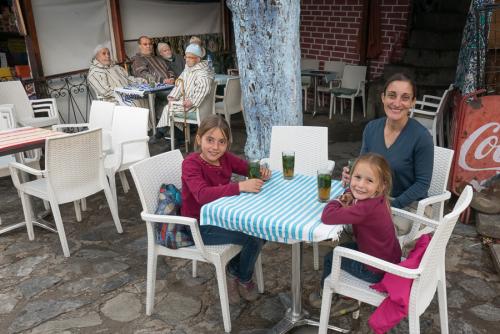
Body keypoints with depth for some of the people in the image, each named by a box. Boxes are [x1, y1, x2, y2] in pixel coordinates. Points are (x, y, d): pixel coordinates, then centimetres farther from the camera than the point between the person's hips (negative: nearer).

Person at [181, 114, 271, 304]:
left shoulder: (225, 158, -3)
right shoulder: (191, 164, -23)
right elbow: (203, 195, -39)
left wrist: (263, 172, -18)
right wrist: (240, 186, -45)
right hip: (199, 226, -7)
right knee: (253, 237, -16)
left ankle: (233, 270, 17)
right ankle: (244, 279, 13)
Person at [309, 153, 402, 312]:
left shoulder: (366, 208, -35)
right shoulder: (375, 198, -8)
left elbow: (327, 217, -38)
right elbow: (351, 191, 14)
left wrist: (337, 202, -18)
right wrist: (347, 199, -9)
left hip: (377, 271, -8)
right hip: (390, 259, 8)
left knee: (330, 258, 10)